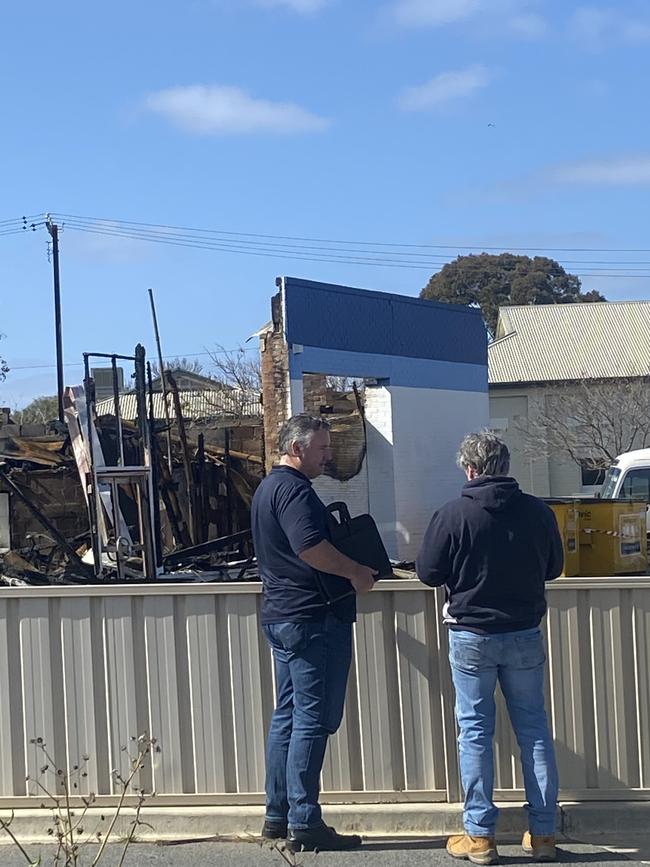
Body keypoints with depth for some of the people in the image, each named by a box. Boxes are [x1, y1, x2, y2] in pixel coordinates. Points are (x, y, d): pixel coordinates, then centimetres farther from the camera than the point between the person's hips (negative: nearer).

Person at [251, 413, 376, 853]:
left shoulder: (269, 487, 18)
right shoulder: (293, 489, -15)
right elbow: (311, 547, -27)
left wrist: (348, 570, 18)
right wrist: (356, 572, -14)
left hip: (282, 615, 11)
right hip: (314, 617, -11)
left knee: (288, 716, 14)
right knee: (313, 721, -6)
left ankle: (278, 816, 19)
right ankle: (304, 824, -3)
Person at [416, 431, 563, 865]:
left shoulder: (453, 515, -13)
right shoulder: (538, 511, -3)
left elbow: (428, 573, -6)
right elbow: (554, 567, 10)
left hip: (471, 636, -3)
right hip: (525, 634, 3)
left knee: (475, 731, 6)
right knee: (534, 728, 11)